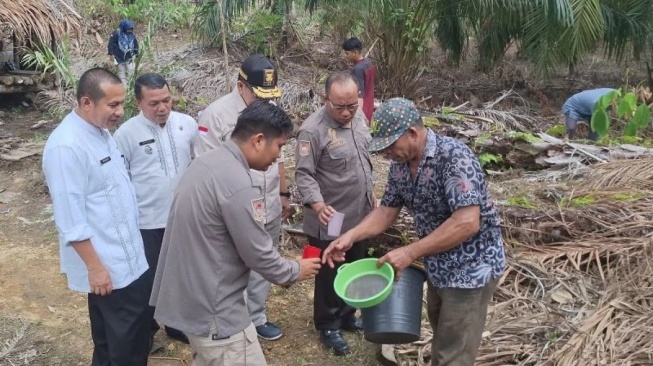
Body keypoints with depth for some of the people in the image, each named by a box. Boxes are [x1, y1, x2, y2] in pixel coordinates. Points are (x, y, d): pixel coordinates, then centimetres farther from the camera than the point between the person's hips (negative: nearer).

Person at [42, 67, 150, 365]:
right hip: (107, 264, -9)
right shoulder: (66, 146, -23)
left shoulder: (100, 131, 5)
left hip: (126, 254, 9)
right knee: (126, 335, 5)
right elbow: (71, 218, -22)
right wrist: (94, 266, -19)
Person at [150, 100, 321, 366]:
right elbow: (259, 255, -18)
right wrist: (295, 271, 2)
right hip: (213, 310, -10)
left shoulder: (206, 162, 4)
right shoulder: (239, 186, -27)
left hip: (187, 295, 10)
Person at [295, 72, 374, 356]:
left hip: (360, 216, 7)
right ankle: (328, 326, 31)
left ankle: (347, 316, 43)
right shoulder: (312, 130, -23)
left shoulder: (359, 117, 1)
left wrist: (370, 192, 19)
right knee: (329, 277, 10)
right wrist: (318, 206, -37)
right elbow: (304, 175, -23)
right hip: (330, 222, -7)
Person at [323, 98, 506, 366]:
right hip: (438, 266, 8)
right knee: (441, 339, 26)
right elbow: (387, 211, 6)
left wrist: (410, 253, -31)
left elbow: (467, 222, -34)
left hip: (470, 269, -8)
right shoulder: (400, 165, -2)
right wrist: (351, 236, -11)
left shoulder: (454, 157, -27)